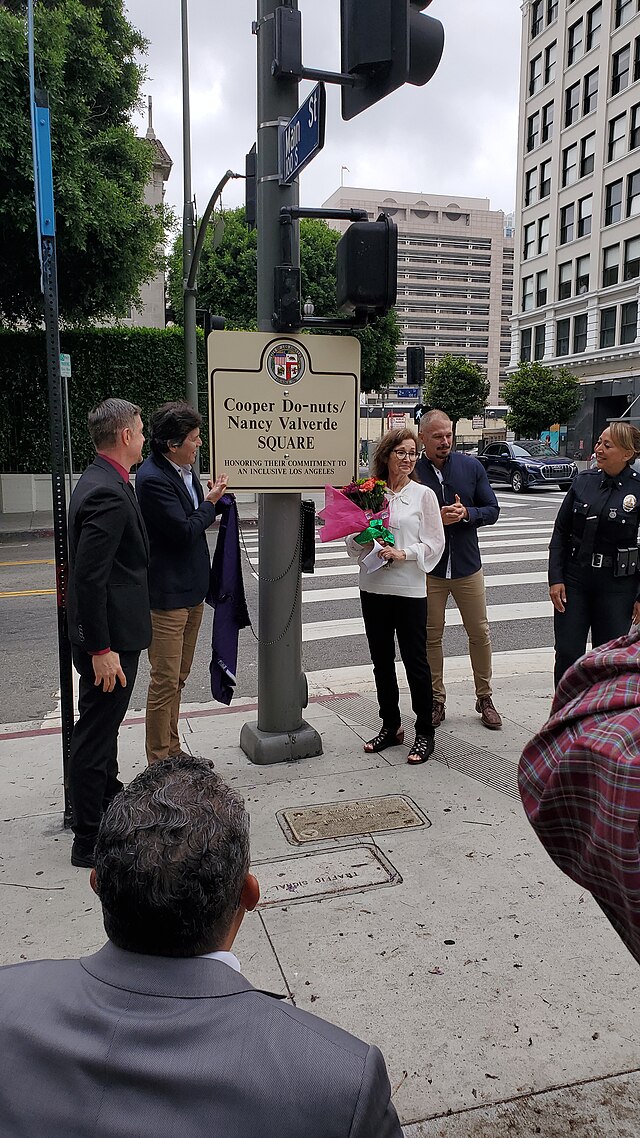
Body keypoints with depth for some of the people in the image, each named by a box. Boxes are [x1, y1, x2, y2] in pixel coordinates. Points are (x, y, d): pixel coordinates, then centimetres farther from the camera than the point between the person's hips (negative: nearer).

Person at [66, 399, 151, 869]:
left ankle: (109, 804, 44)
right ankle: (90, 840, 16)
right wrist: (101, 649, -25)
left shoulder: (101, 482, 9)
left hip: (109, 633, 11)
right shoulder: (108, 493, -23)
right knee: (96, 733, 2)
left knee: (103, 726, 24)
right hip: (110, 636, -11)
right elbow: (88, 577, -27)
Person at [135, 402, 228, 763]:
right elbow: (185, 530, -21)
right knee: (166, 680, 0)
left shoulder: (185, 469, 8)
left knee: (179, 678, 18)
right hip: (168, 594, -9)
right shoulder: (153, 478, -19)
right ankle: (160, 762, 13)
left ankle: (173, 752, 31)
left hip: (192, 590, 9)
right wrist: (211, 502, -7)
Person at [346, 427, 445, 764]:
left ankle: (424, 734, 15)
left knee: (415, 661, 3)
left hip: (410, 588, -3)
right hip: (373, 587, 4)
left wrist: (403, 553, -15)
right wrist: (366, 542, -11)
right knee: (381, 660, 13)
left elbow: (435, 543, -2)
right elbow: (352, 543, 9)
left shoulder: (423, 494, -1)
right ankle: (390, 727, 28)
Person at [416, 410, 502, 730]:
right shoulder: (412, 472, -7)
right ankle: (436, 700, 23)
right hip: (428, 570, -2)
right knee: (431, 637, 8)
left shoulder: (471, 466, 0)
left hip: (467, 566, 2)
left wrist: (466, 513, -17)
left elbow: (492, 510, 3)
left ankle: (485, 698, 26)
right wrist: (435, 518, -21)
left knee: (479, 634, 9)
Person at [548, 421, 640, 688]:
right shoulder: (584, 481, 2)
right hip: (574, 579, 2)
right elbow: (560, 532, 5)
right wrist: (555, 579, -2)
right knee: (567, 655, 4)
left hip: (616, 584, -2)